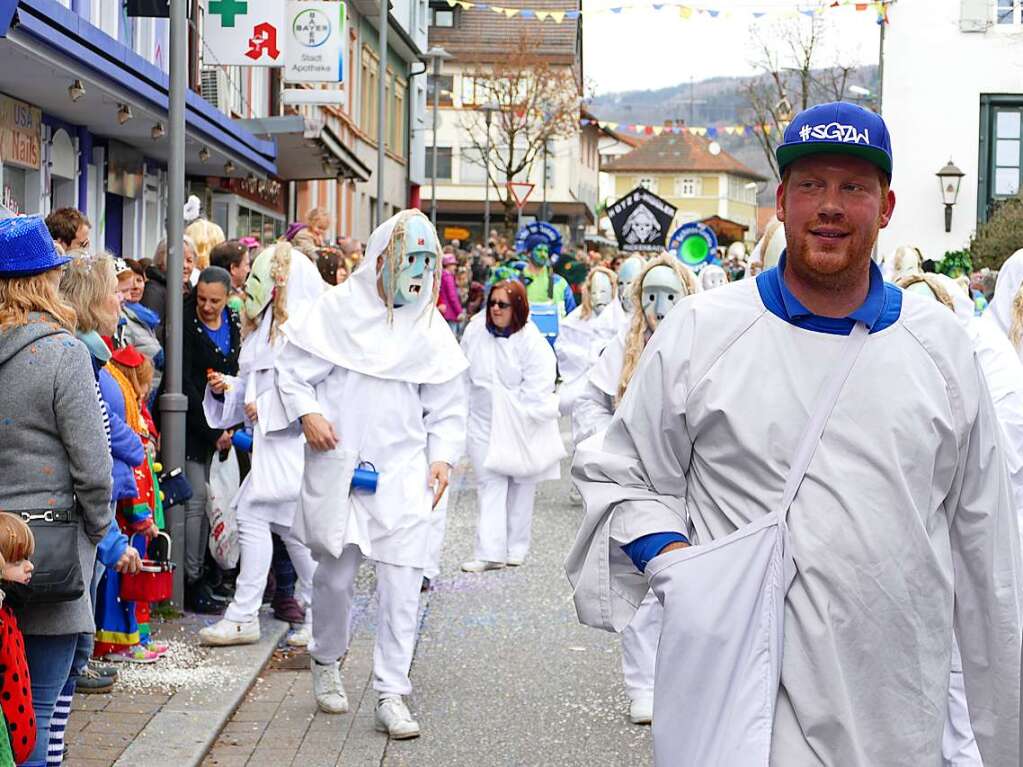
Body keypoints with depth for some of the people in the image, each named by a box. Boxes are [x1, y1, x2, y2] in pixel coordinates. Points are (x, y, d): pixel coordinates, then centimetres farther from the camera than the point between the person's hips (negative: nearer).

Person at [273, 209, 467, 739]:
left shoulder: (430, 328, 8)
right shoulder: (338, 309, -1)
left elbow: (446, 403, 13)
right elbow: (292, 369, 3)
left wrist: (442, 455, 2)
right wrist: (307, 412, -13)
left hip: (402, 470, 2)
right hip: (338, 465, -2)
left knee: (401, 582, -6)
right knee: (335, 574, 8)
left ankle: (391, 695, 1)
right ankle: (326, 663, 34)